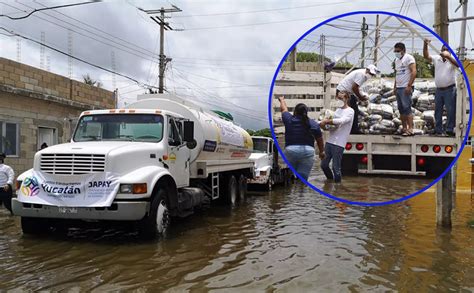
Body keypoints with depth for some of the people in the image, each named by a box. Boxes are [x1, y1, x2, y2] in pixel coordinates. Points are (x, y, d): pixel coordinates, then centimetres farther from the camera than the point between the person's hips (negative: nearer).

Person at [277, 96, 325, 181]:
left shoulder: (289, 119, 6)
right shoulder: (314, 124, 8)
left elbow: (284, 109, 26)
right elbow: (320, 140, 15)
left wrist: (282, 100, 47)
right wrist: (321, 152, 31)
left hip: (290, 150, 0)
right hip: (307, 151, 0)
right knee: (303, 178, 1)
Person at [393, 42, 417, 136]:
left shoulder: (408, 58, -7)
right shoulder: (397, 60, 19)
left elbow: (414, 72, -15)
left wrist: (409, 86, -21)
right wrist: (395, 87, 18)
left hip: (406, 88, -8)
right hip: (398, 88, 9)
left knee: (407, 108, -11)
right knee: (401, 109, 9)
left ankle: (410, 129, -10)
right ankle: (404, 128, 15)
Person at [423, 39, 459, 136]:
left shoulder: (452, 60, -4)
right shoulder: (436, 58, 8)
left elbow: (457, 65, -25)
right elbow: (426, 56, -4)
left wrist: (448, 56, -38)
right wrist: (425, 44, -18)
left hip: (450, 89, -5)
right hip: (439, 90, 5)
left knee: (450, 111, -3)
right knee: (437, 111, 10)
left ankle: (450, 130, 4)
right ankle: (438, 130, 20)